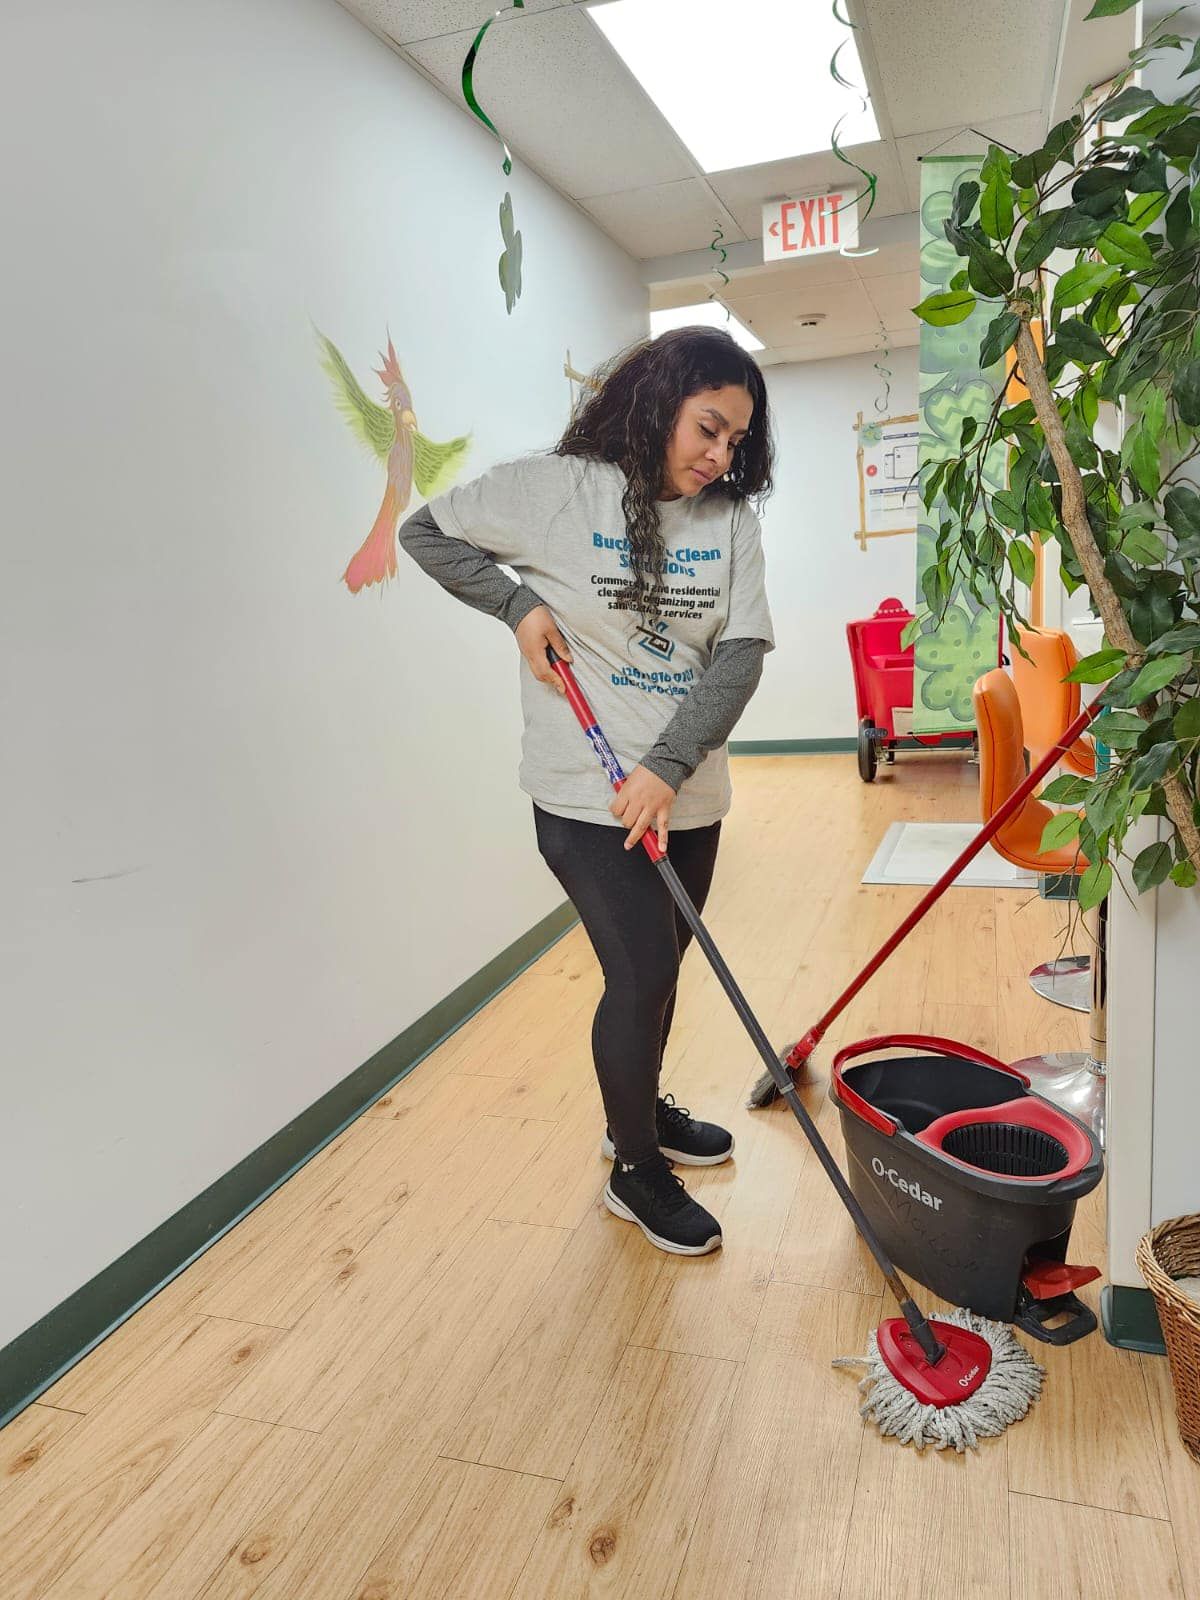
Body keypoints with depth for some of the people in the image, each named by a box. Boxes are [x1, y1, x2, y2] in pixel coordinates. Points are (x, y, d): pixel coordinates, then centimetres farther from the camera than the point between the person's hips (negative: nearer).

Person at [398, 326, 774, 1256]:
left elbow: (741, 653, -7)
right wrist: (519, 604, -13)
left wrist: (668, 768, -19)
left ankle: (641, 1107, 46)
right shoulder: (556, 490, -8)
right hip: (587, 796, -5)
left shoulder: (730, 518, 2)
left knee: (660, 968, 19)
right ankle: (634, 1168, 24)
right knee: (643, 978, -1)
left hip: (688, 794, 5)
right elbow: (427, 531, 2)